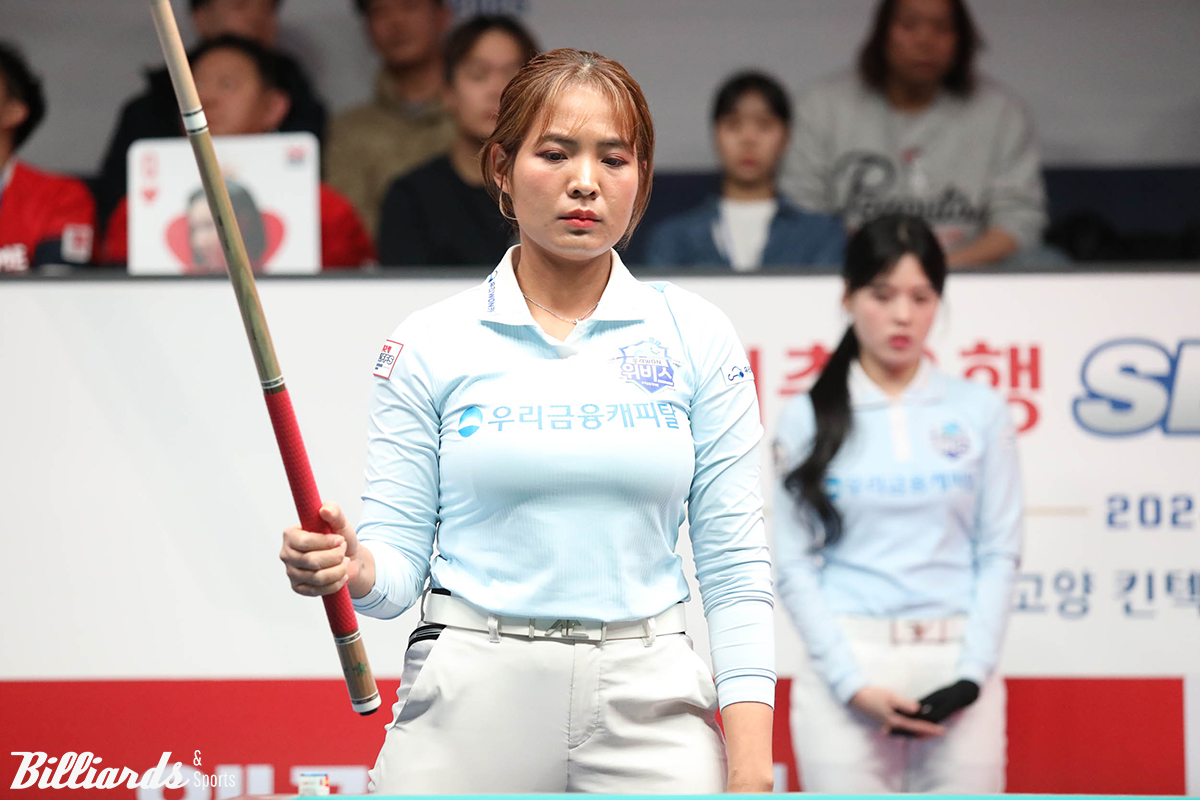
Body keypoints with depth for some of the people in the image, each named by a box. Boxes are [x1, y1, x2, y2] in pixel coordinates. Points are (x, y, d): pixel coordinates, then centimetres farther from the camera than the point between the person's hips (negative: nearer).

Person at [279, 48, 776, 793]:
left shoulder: (698, 338, 4)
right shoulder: (429, 342, 2)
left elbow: (735, 568, 2)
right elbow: (399, 558, 2)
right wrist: (352, 569, -22)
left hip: (648, 704, 1)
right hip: (472, 697, 0)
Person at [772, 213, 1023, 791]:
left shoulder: (980, 412, 7)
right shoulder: (807, 419, 5)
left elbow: (999, 553, 5)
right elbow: (794, 565, 2)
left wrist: (972, 673, -7)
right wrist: (853, 684, -8)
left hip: (956, 665, 1)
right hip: (844, 665, -1)